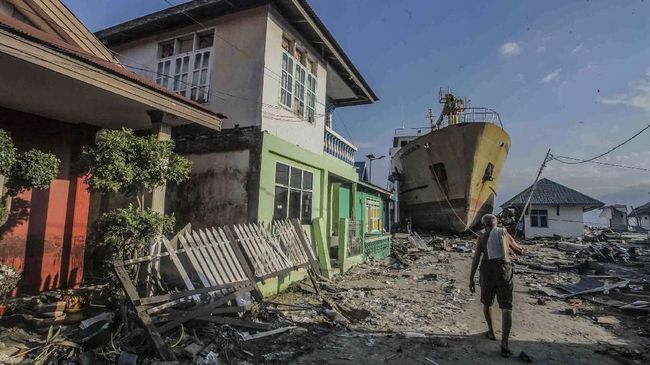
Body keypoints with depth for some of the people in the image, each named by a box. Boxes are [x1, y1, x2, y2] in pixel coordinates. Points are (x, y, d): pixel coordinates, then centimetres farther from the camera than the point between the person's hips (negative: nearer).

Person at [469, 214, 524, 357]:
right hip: (504, 270, 1)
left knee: (487, 302, 22)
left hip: (488, 269, 0)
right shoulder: (505, 235, 9)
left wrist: (471, 279, -2)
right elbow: (521, 251, 22)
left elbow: (476, 258, -4)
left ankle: (491, 332, 32)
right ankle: (504, 343, -12)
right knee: (506, 307, 0)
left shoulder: (482, 238, 4)